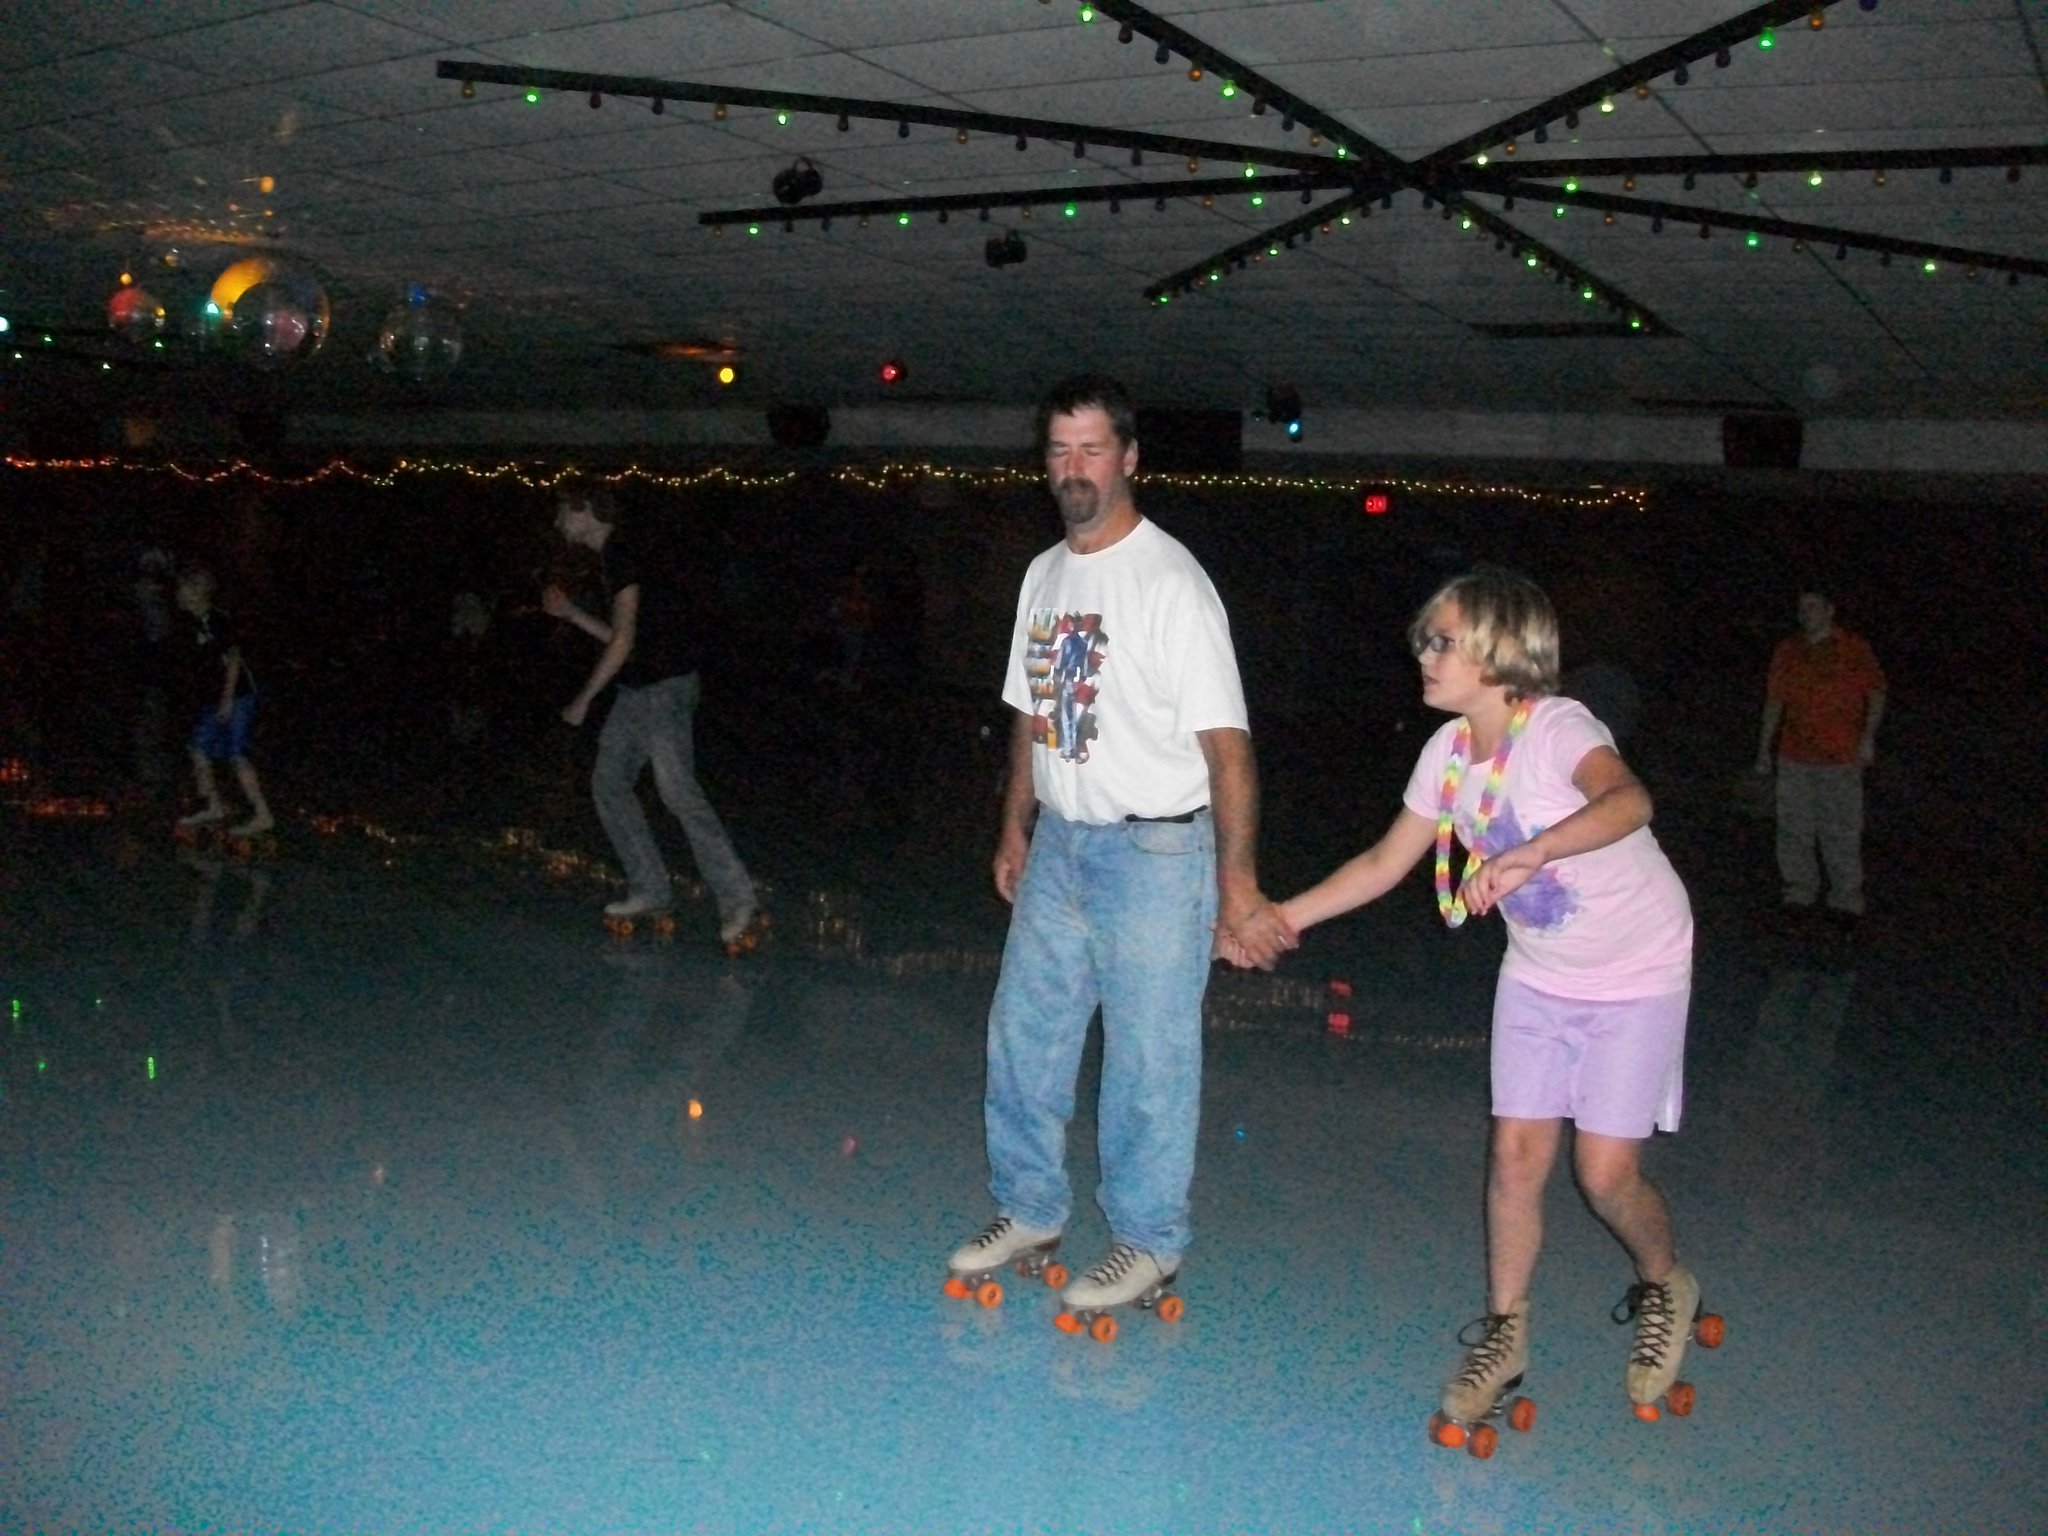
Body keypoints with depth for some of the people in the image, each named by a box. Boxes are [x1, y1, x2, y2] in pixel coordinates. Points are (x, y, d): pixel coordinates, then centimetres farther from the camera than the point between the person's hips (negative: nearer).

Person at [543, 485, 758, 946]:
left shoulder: (623, 552, -13)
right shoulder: (616, 555, 17)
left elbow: (622, 641, -17)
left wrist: (584, 699, -11)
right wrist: (571, 613, 19)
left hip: (665, 684, -10)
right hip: (637, 687, 10)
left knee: (678, 791, -14)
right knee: (609, 782, 10)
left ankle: (737, 900, -13)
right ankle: (649, 889, 14)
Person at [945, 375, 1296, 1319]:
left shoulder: (1170, 582, -14)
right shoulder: (1046, 575, 9)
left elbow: (1224, 740, -18)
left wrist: (1236, 882, -23)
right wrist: (1015, 832, 20)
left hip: (1155, 852, -7)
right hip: (1060, 845, 7)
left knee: (1149, 1060, 2)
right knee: (1023, 1035, 13)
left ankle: (1150, 1244, 18)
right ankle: (1029, 1214, 30)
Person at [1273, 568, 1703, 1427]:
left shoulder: (1556, 728, -27)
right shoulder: (1450, 750, -6)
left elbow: (1627, 801, -49)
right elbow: (1386, 862, 4)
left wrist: (1531, 854, -65)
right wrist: (1283, 918, 0)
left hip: (1636, 976, -5)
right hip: (1538, 974, 6)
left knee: (1605, 1172, -4)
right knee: (1516, 1152, 2)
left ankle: (1664, 1287, 28)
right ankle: (1504, 1333, 19)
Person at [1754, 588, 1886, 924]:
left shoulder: (1855, 650, 1)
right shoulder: (1787, 651, 12)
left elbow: (1876, 694, 1)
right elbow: (1774, 701, 16)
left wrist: (1868, 736, -11)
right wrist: (1765, 746, 14)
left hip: (1840, 758, -4)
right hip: (1795, 756, 4)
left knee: (1842, 832, -3)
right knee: (1793, 828, 5)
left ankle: (1846, 899, 5)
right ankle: (1799, 893, 16)